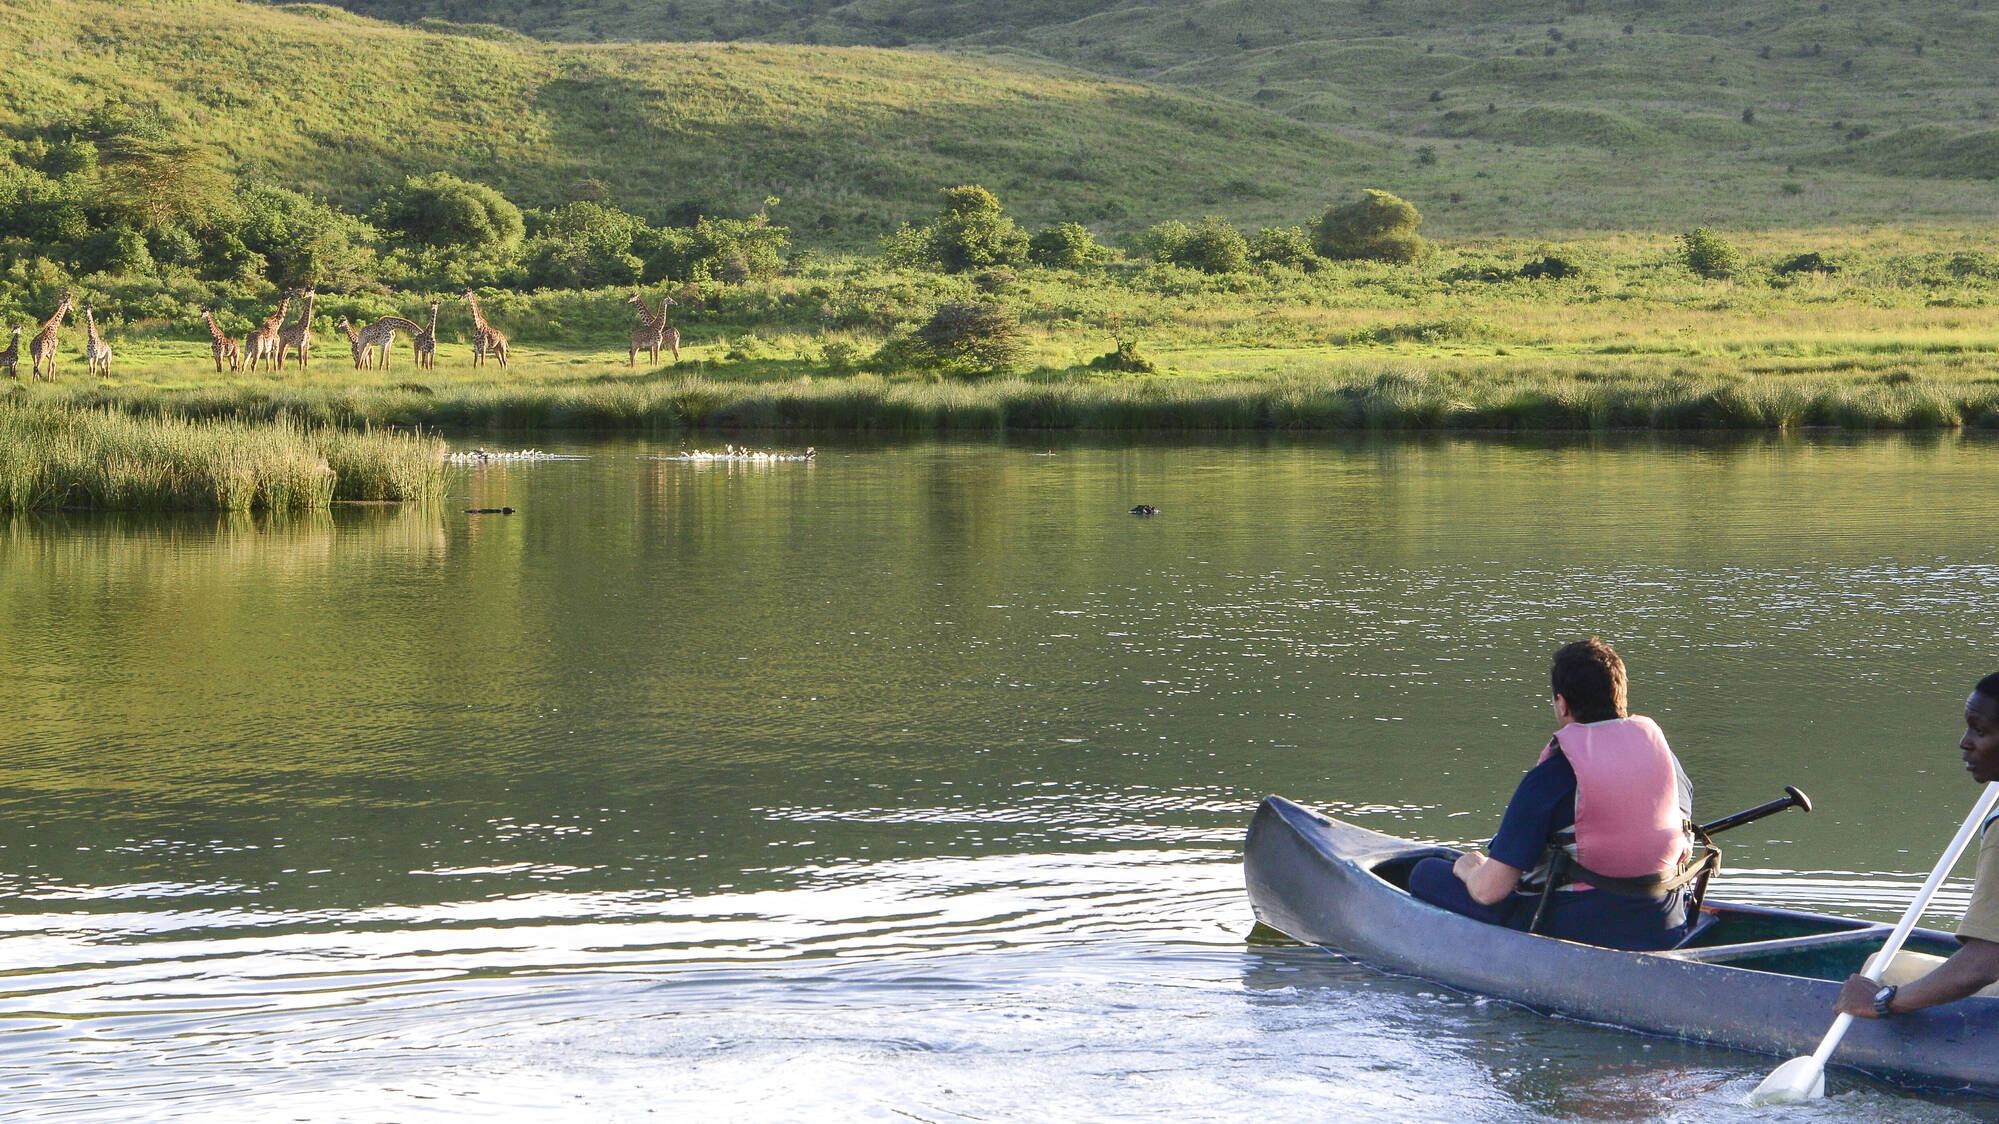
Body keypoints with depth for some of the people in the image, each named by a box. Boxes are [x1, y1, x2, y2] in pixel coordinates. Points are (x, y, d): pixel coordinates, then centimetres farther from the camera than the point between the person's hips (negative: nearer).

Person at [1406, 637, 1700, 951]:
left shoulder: (1551, 777, -17)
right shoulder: (1664, 753, 1)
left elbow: (1489, 889, -17)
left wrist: (1468, 868, 8)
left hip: (1577, 934, -6)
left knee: (1428, 875, 7)